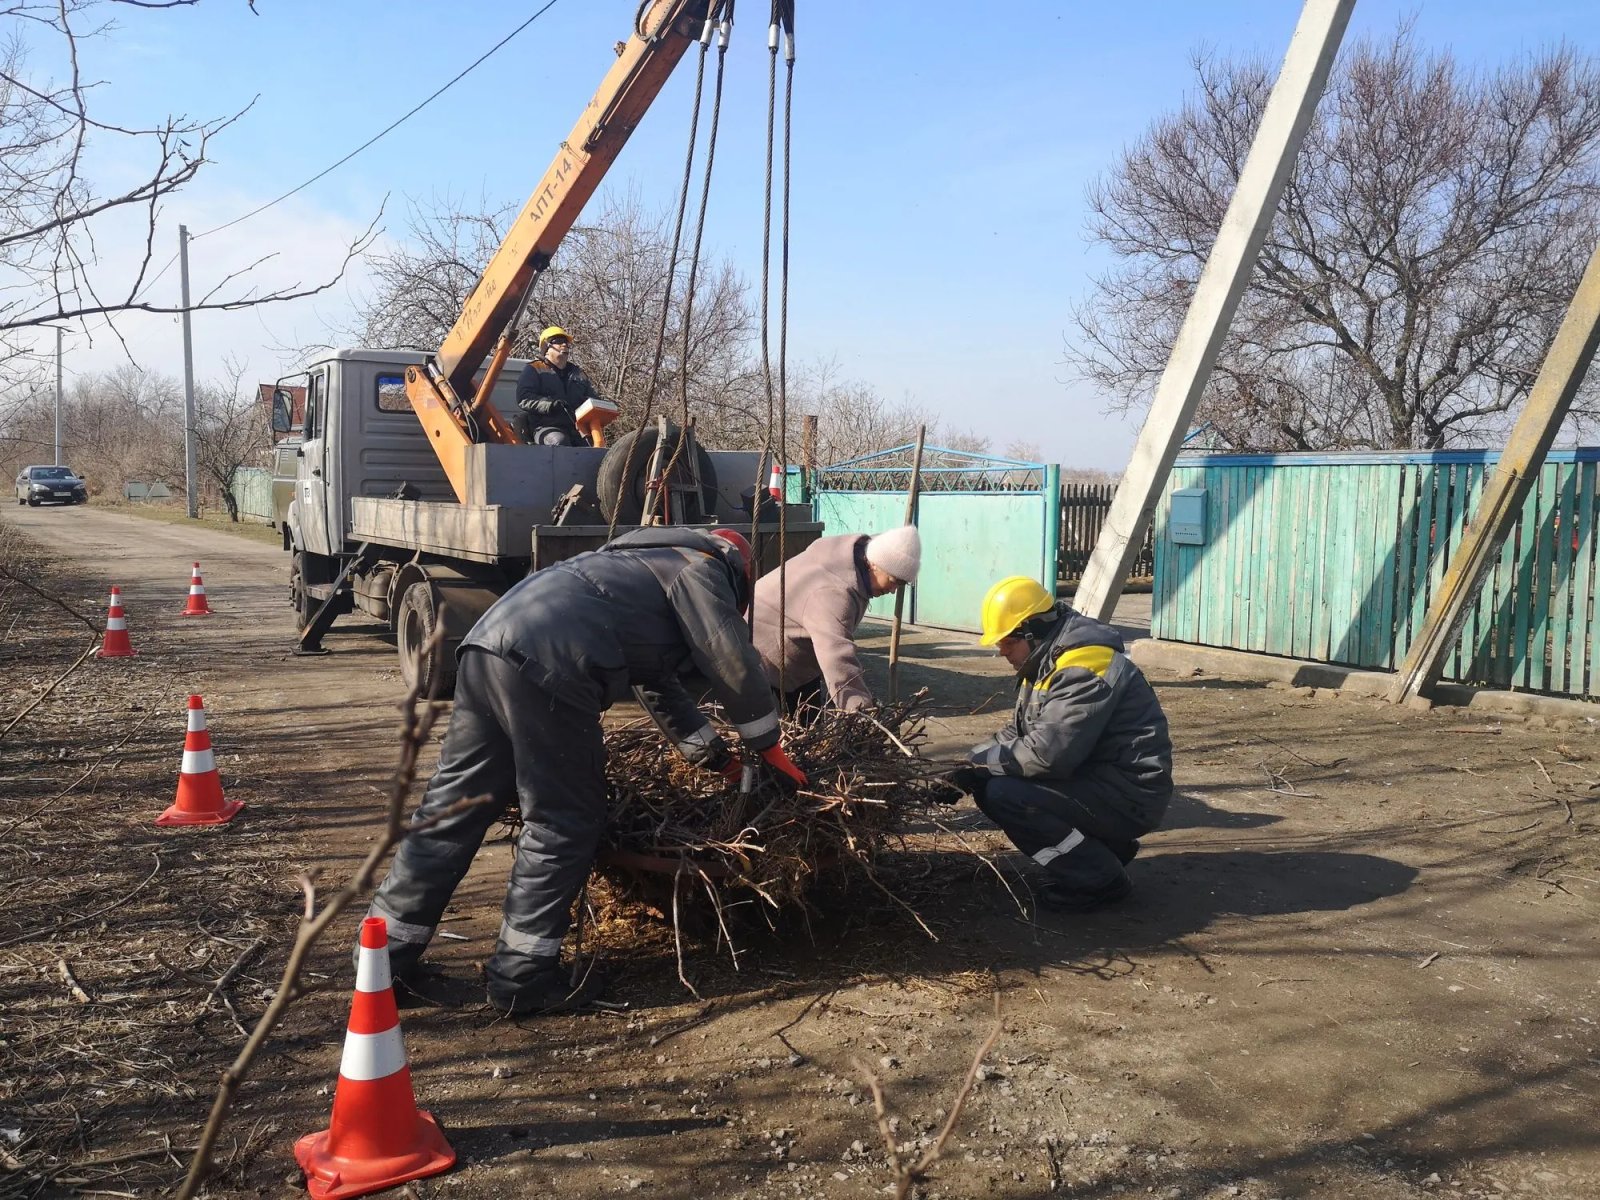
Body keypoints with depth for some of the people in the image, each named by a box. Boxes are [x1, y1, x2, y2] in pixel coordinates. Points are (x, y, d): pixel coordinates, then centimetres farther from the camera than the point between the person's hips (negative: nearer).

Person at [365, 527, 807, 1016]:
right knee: (562, 823, 1)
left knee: (452, 807, 13)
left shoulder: (651, 562, 38)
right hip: (544, 664, -9)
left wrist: (717, 756, 42)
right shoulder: (702, 566, 12)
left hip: (487, 642, 9)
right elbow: (734, 663, 5)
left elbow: (658, 684, 41)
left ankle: (386, 949, 19)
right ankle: (522, 976, 7)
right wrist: (769, 749, 18)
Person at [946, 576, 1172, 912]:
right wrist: (969, 772, -1)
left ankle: (1100, 878, -6)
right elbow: (1016, 732, 14)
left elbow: (1049, 753, -30)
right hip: (1096, 777, 10)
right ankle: (1103, 847, 13)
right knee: (987, 783, 5)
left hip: (1130, 795, -10)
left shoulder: (1083, 667, -23)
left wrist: (984, 758, -15)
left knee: (1003, 795, -22)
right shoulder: (1046, 661, 10)